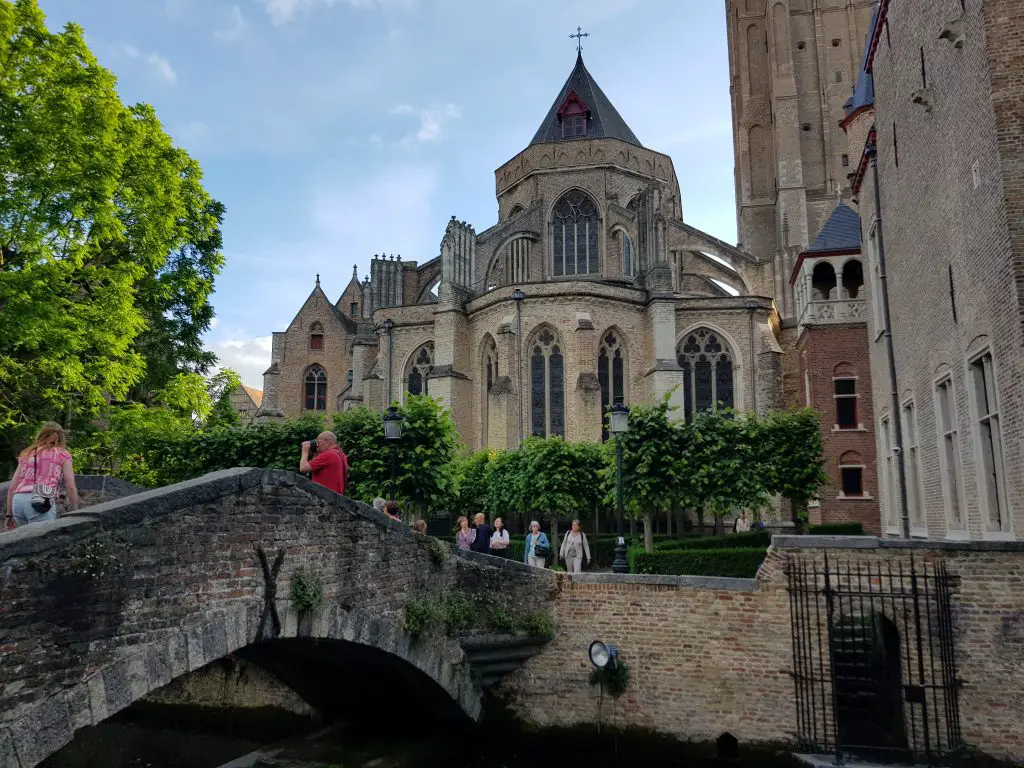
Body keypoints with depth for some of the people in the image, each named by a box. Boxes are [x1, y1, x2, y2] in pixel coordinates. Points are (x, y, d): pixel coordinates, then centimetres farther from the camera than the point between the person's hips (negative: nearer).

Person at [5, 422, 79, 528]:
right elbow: (71, 487, 4)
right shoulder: (62, 454, 13)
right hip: (42, 503, -5)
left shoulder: (27, 453, 25)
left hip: (18, 501, 5)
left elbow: (11, 487, 20)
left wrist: (10, 514, 25)